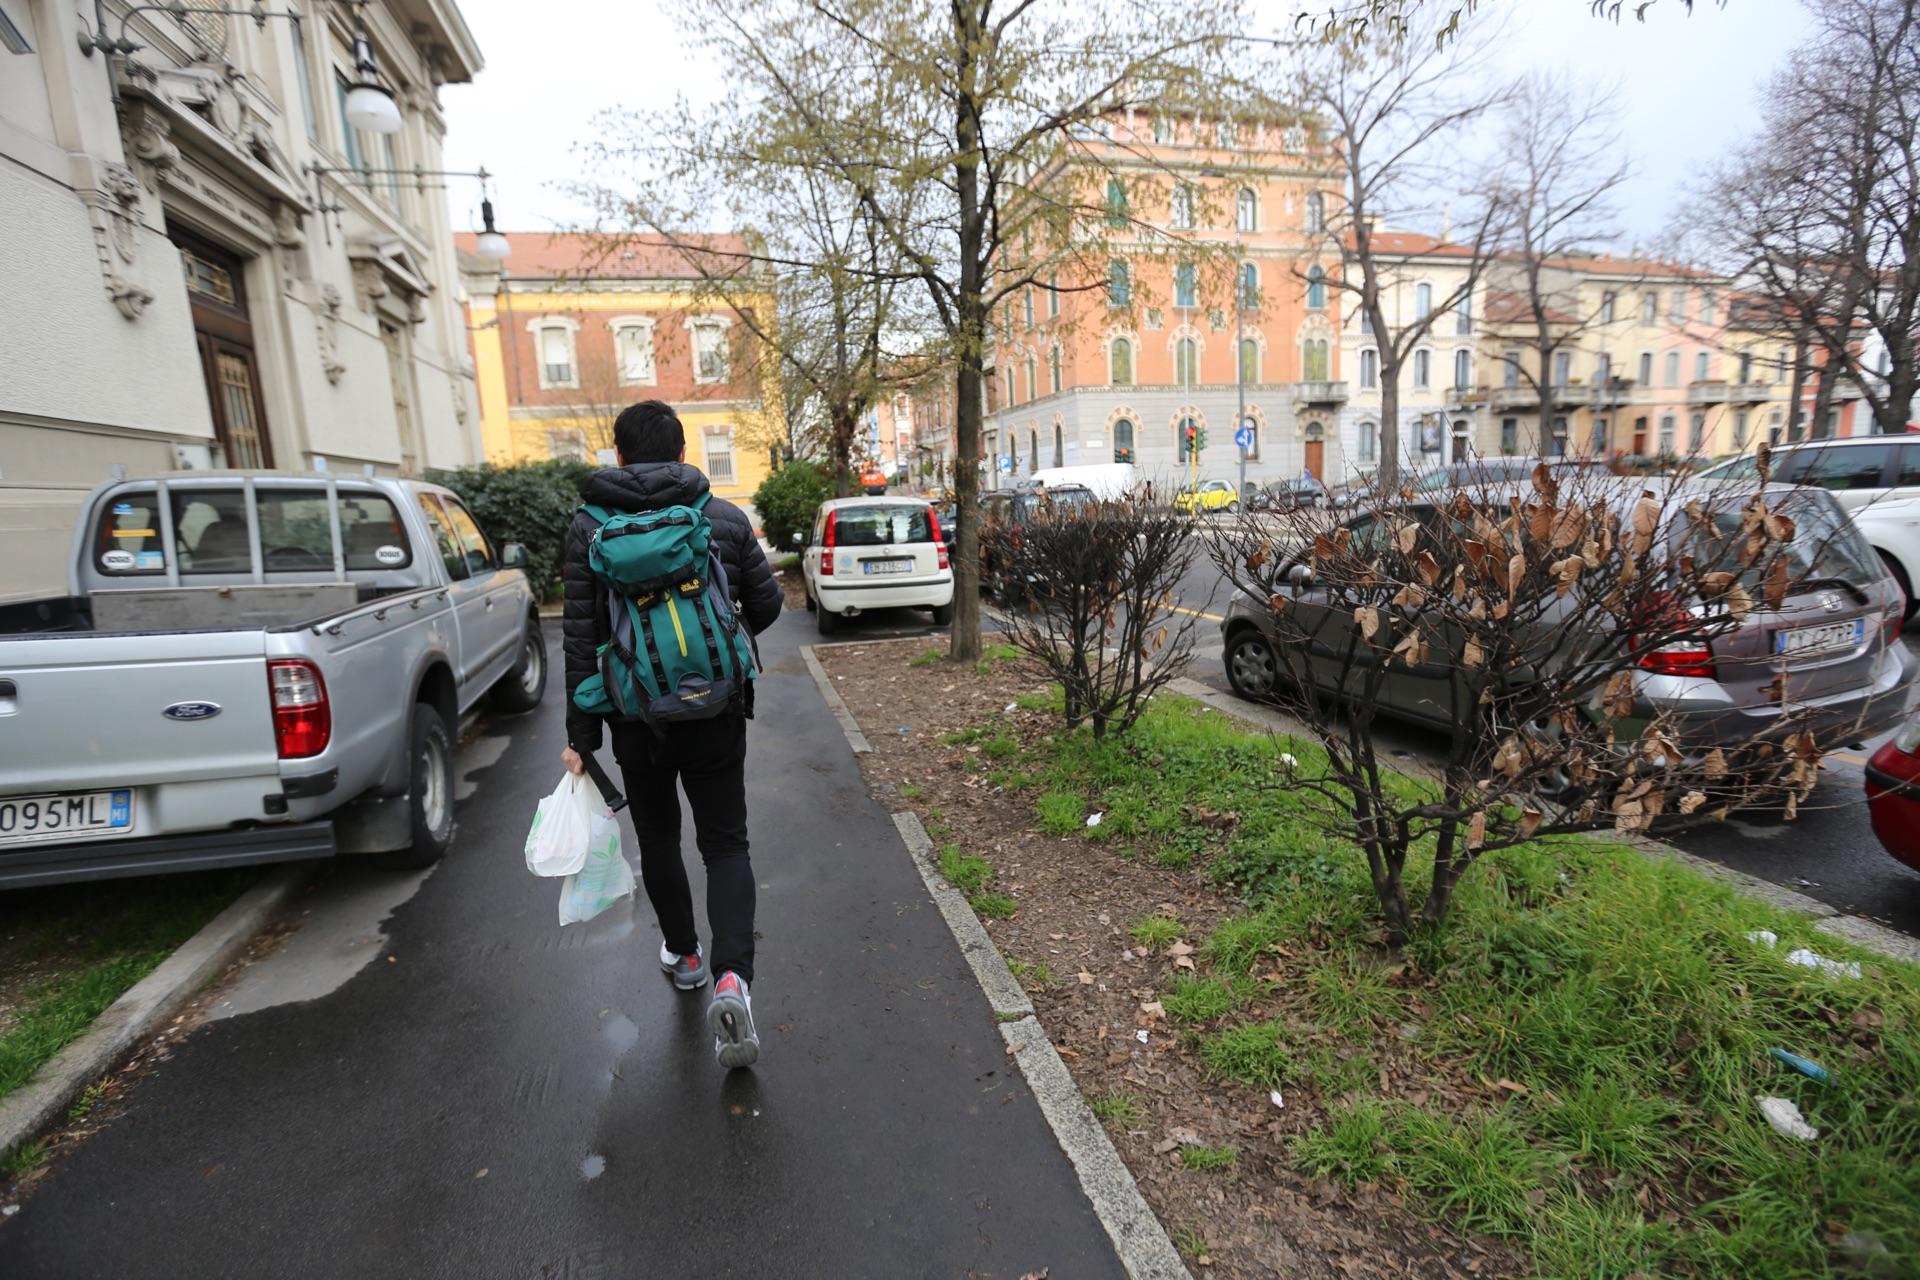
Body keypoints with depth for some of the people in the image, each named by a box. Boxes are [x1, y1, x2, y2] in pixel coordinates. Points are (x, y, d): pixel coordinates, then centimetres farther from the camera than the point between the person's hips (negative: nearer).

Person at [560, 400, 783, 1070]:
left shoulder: (589, 527, -3)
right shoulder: (726, 518, -2)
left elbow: (581, 639, -6)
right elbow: (767, 605, 4)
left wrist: (580, 734, -1)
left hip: (637, 716, 0)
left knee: (657, 838, 20)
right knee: (725, 842, 8)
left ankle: (683, 953, 36)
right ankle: (731, 976, -9)